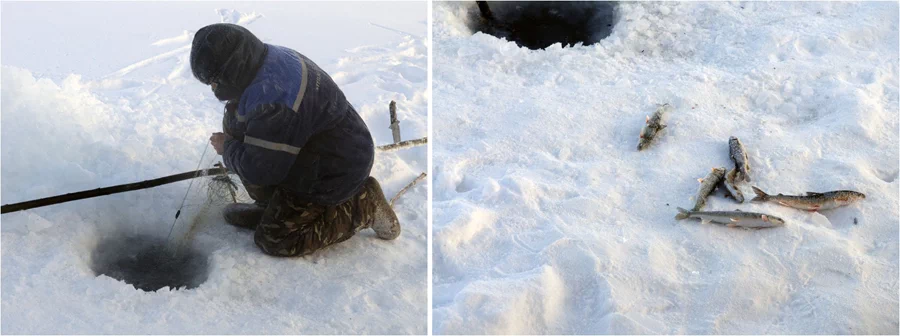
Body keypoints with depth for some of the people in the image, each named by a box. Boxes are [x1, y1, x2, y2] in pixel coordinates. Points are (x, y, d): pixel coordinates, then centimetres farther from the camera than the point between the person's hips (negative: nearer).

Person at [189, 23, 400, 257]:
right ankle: (270, 207, 16)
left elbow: (258, 170, -27)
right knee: (234, 122, 6)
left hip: (332, 174, -10)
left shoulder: (272, 103, -35)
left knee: (273, 239, -4)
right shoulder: (269, 57, -3)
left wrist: (228, 148, -9)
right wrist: (232, 136, -1)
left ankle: (362, 207, -1)